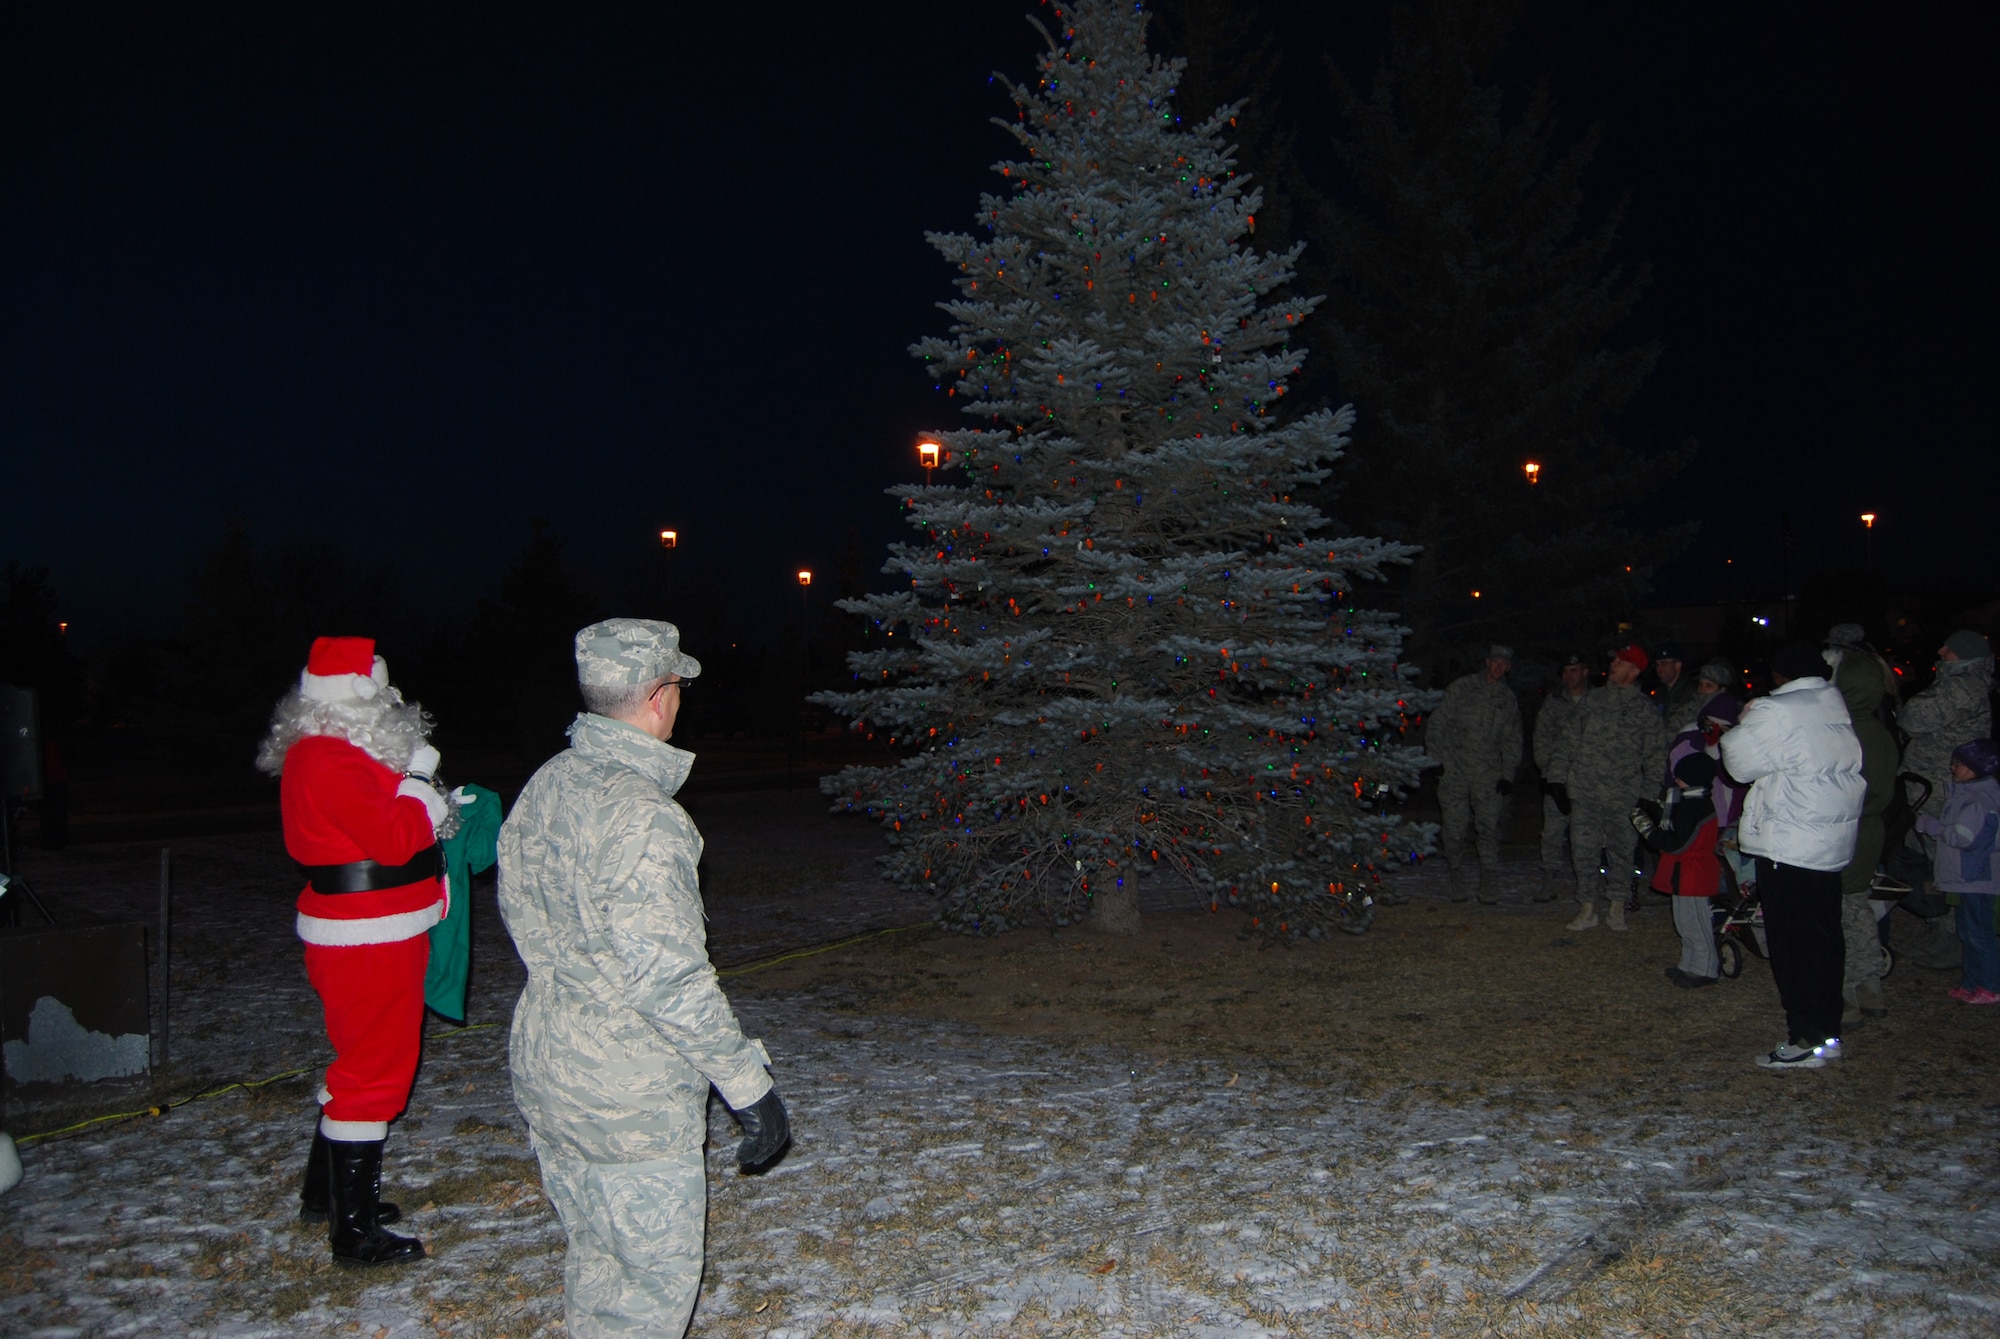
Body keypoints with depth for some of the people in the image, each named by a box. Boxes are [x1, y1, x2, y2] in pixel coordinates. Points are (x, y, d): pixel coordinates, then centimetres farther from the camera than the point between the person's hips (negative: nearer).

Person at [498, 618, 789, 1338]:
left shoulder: (542, 787, 2)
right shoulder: (641, 818, -25)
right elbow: (671, 979, -25)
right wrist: (749, 1086, -17)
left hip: (540, 1065, 8)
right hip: (629, 1093, -8)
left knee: (594, 1255, 23)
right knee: (656, 1274, 8)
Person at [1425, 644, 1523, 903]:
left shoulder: (1508, 699, 12)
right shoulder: (1462, 687, 3)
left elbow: (1512, 741, 16)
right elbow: (1437, 723, 4)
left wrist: (1508, 774, 5)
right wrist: (1435, 759, -4)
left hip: (1488, 775, 2)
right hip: (1454, 770, -1)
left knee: (1489, 828, -5)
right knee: (1455, 828, -1)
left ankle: (1489, 886, 1)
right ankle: (1457, 880, 14)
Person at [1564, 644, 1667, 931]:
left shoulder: (1644, 708, 2)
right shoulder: (1594, 698, 11)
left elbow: (1655, 754, 3)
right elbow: (1573, 736, 15)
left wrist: (1649, 793, -2)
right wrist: (1563, 771, 7)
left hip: (1622, 794, -2)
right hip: (1585, 791, 2)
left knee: (1621, 849, 5)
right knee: (1585, 849, 1)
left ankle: (1617, 907, 19)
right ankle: (1588, 908, 10)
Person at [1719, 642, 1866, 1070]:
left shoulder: (1774, 712, -16)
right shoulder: (1839, 708, 8)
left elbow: (1740, 761, -12)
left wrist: (1742, 726, 6)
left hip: (1787, 846, -8)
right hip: (1832, 845, 8)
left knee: (1793, 943, -1)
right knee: (1824, 938, 15)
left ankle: (1806, 1039, 2)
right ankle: (1827, 1031, 23)